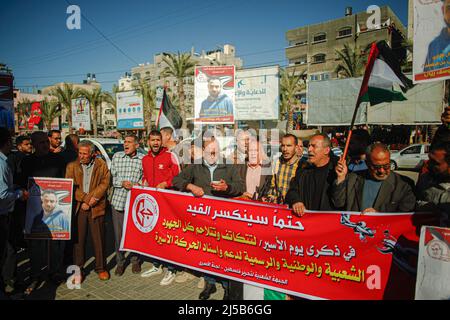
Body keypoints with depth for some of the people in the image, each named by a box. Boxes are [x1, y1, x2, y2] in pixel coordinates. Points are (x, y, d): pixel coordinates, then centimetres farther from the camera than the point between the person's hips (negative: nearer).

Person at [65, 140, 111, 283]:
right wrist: (85, 199, -12)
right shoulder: (72, 166, 7)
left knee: (98, 238, 5)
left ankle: (101, 267, 19)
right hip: (78, 208, 1)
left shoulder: (102, 165, 5)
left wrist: (91, 199, -13)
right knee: (78, 239, 4)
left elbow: (104, 183, -3)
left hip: (96, 207, -1)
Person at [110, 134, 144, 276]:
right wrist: (122, 183, -11)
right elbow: (112, 177, 5)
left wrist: (138, 184, -16)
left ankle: (135, 260, 28)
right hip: (118, 200, 2)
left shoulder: (143, 159, -1)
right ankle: (120, 262, 25)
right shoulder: (116, 156, 6)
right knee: (118, 233, 8)